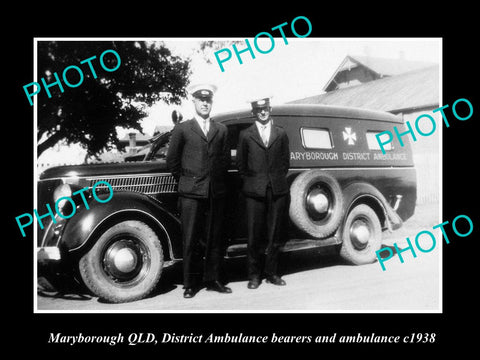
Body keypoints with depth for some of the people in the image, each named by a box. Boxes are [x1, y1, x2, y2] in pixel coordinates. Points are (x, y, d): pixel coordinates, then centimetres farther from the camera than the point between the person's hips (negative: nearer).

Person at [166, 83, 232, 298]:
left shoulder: (221, 130, 13)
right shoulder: (182, 129, 3)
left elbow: (225, 159, 15)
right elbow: (172, 161, 6)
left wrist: (217, 180, 8)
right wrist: (186, 182, 8)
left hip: (216, 193, 3)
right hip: (191, 194, -3)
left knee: (214, 239, 8)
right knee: (191, 240, 1)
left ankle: (212, 280, 18)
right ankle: (190, 284, 10)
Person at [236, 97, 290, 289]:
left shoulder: (281, 134, 11)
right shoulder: (246, 135, 6)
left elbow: (285, 160, 14)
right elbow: (241, 163, 9)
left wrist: (279, 180, 5)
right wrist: (250, 182, 3)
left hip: (278, 190, 2)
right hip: (255, 192, -2)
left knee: (275, 235, 6)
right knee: (254, 236, 0)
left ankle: (271, 273, 18)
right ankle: (254, 275, 10)